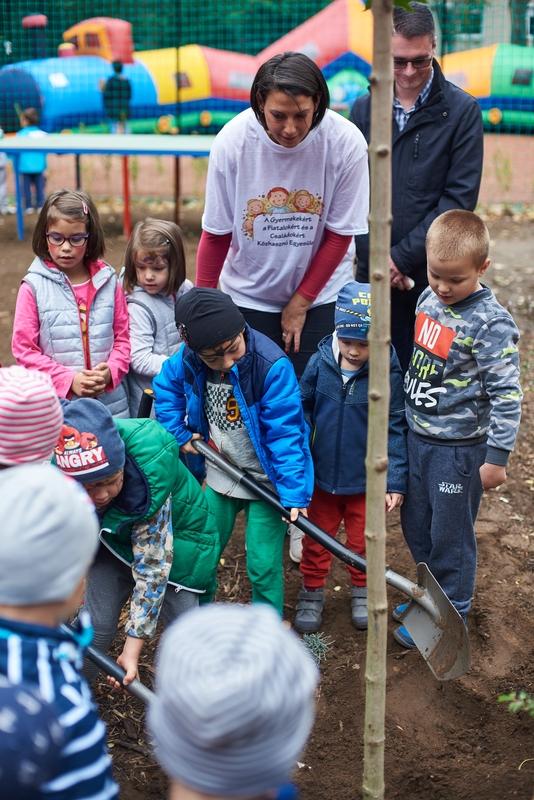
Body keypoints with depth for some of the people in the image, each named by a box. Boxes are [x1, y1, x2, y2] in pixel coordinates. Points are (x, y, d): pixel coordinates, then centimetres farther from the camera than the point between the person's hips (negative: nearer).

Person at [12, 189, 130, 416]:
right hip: (56, 403, -2)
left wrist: (110, 371, -10)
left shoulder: (107, 281, 4)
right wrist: (69, 380, -13)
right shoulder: (34, 287, -4)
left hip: (109, 399, 2)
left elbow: (122, 337, 9)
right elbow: (24, 349, -5)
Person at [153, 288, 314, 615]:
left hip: (266, 479, -5)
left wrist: (293, 492, -28)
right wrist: (180, 434, 0)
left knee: (263, 565, -3)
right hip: (220, 474, 5)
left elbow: (285, 433, -26)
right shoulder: (189, 359, -14)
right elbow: (166, 387, 8)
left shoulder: (272, 365, -30)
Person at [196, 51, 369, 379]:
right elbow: (216, 233, -5)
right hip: (247, 295, 0)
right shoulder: (232, 141, -17)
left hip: (320, 294, 0)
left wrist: (301, 302, -3)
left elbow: (339, 235, -7)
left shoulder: (347, 143, -18)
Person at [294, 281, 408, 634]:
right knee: (316, 540, 16)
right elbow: (300, 412, 1)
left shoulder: (388, 373, -16)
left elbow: (395, 429, -10)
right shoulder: (320, 363, -11)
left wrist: (395, 482, -11)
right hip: (322, 475, 2)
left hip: (365, 480, -1)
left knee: (363, 542, 18)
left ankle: (363, 591, 41)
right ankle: (312, 592, 36)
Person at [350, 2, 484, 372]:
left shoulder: (462, 111, -1)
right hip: (374, 273, 3)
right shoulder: (364, 109, 8)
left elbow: (459, 198, -7)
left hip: (435, 275, -2)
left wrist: (403, 256, -12)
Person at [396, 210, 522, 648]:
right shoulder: (429, 299, 1)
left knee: (449, 534, 7)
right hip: (417, 436, 7)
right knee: (416, 524, 20)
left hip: (459, 447, -7)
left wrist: (497, 458, -18)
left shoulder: (492, 324, -21)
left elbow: (507, 395, -19)